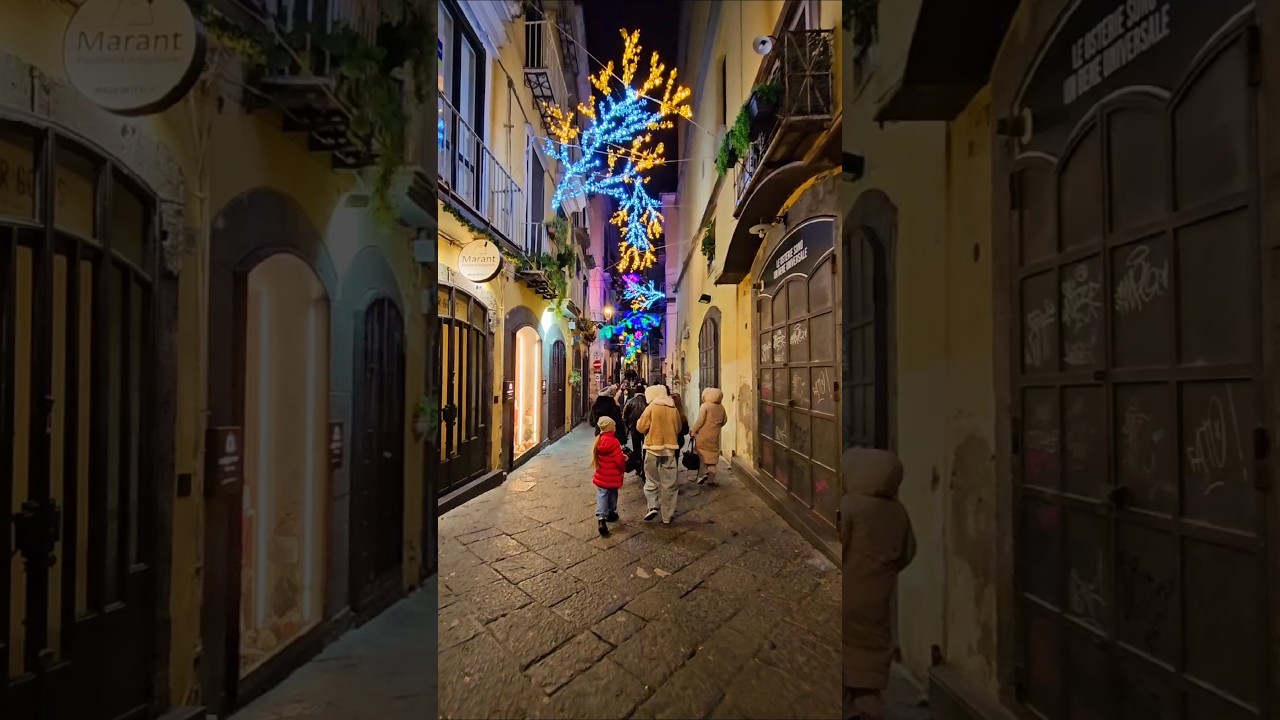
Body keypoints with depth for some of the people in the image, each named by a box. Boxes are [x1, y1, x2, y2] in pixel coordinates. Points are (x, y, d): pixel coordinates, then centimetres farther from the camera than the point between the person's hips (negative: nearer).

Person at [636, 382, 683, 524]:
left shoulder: (651, 407, -8)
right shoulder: (674, 409, 2)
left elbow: (641, 427, -5)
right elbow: (678, 429, 12)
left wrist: (639, 421, 14)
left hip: (653, 449, -2)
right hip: (669, 449, 3)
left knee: (651, 481, 13)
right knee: (668, 484, 9)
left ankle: (653, 506, -5)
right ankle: (667, 516, 13)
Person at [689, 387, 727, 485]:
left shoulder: (705, 405, -11)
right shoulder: (721, 407, 5)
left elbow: (700, 421, -15)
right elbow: (724, 420, 14)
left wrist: (693, 431, -6)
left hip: (703, 436, -4)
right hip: (714, 436, 5)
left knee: (701, 455, 6)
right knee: (712, 456, 9)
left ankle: (703, 473, -9)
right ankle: (711, 479, 11)